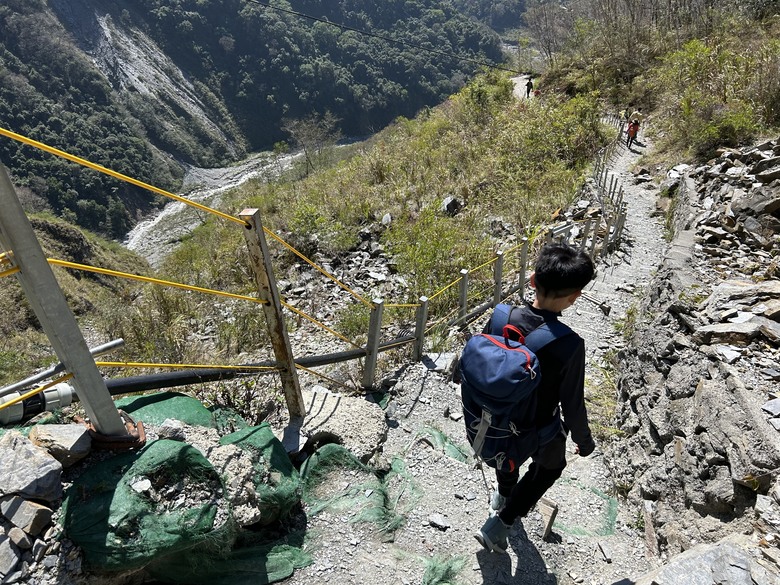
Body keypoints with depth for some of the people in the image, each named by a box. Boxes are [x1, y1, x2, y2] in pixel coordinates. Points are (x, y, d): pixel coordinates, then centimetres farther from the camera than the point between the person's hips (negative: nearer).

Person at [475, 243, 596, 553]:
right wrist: (584, 441, -1)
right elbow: (572, 406, -22)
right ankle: (499, 525, 32)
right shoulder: (569, 345, -34)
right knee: (550, 466, 31)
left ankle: (503, 496, 66)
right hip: (537, 431, -3)